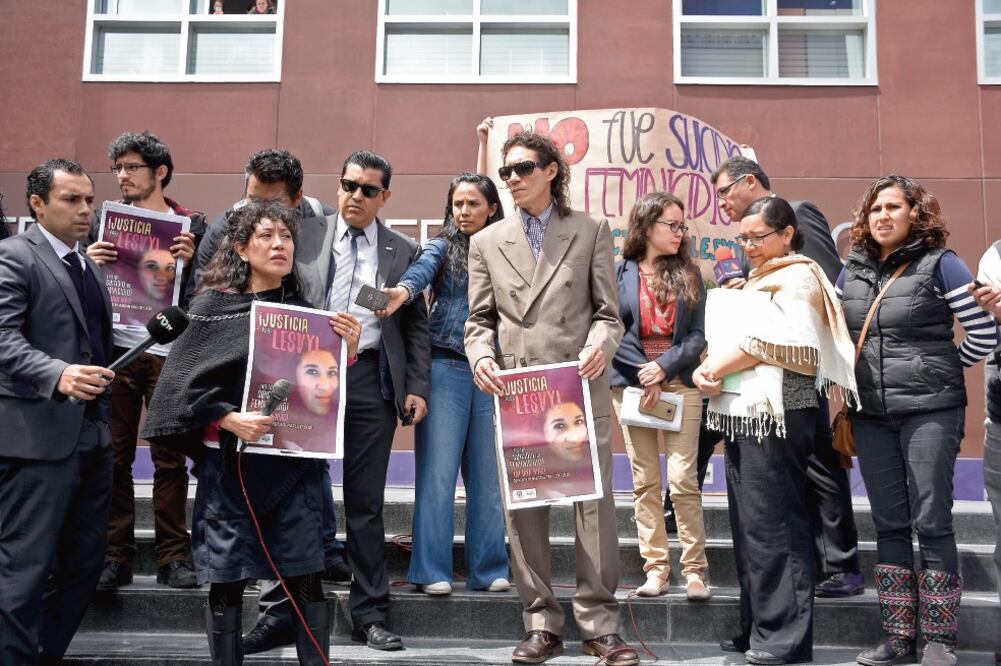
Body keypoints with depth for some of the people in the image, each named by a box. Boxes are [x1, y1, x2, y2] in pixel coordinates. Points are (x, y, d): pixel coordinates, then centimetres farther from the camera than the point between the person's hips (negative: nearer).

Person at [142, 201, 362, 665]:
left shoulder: (306, 310, 8)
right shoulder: (213, 305, -1)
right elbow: (185, 382, -3)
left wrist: (348, 348, -7)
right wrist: (229, 420, -16)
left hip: (295, 460, 2)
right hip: (230, 461, -2)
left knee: (306, 577, 1)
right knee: (227, 579, 6)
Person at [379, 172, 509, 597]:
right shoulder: (443, 247, 5)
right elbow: (423, 269, -18)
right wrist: (404, 290, -40)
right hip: (446, 368, -3)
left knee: (486, 474, 7)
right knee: (438, 471, -4)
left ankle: (488, 569, 16)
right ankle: (432, 571, 3)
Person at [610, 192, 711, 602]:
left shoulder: (689, 275, 8)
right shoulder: (619, 273, 4)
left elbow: (698, 336, 3)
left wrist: (664, 367, -10)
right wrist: (643, 375, -8)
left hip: (680, 383, 0)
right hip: (631, 383, 0)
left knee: (683, 479, -6)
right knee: (645, 482, 3)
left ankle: (694, 569, 1)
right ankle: (655, 569, 10)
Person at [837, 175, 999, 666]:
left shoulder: (939, 264, -5)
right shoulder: (852, 271, 10)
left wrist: (943, 368, 5)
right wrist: (850, 392, 12)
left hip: (929, 410, -5)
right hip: (871, 415, 5)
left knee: (931, 522, -1)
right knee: (889, 525, 9)